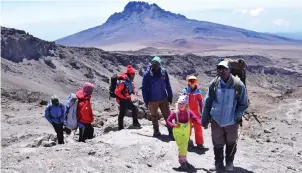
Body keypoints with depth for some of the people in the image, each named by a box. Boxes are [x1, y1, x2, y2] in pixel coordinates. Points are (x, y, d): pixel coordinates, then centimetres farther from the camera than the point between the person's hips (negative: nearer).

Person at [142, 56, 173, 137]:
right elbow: (144, 88, -7)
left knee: (167, 115, 5)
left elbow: (168, 85, 2)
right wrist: (146, 100, -8)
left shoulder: (164, 72, -5)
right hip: (153, 100, -1)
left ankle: (171, 131, 15)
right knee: (154, 116, 14)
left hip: (164, 99, 1)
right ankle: (156, 131, 31)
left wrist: (170, 96, 3)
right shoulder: (147, 74, -11)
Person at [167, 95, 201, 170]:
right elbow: (168, 120, -9)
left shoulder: (189, 112, -13)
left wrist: (201, 122, -41)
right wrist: (174, 125, -27)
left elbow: (195, 119, -21)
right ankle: (182, 161, 4)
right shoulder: (175, 113, -17)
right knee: (181, 146, -11)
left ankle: (183, 158, 42)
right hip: (178, 132, -3)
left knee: (185, 146, 19)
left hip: (186, 132, 3)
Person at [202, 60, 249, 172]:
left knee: (231, 143, 18)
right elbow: (207, 103, -2)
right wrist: (205, 119, -1)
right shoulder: (214, 84, -10)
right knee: (217, 143, 15)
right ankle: (218, 163, 35)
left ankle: (229, 163, 39)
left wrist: (236, 116, -17)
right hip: (216, 120, 2)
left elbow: (244, 104, -7)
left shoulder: (238, 85, -16)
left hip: (231, 121, -1)